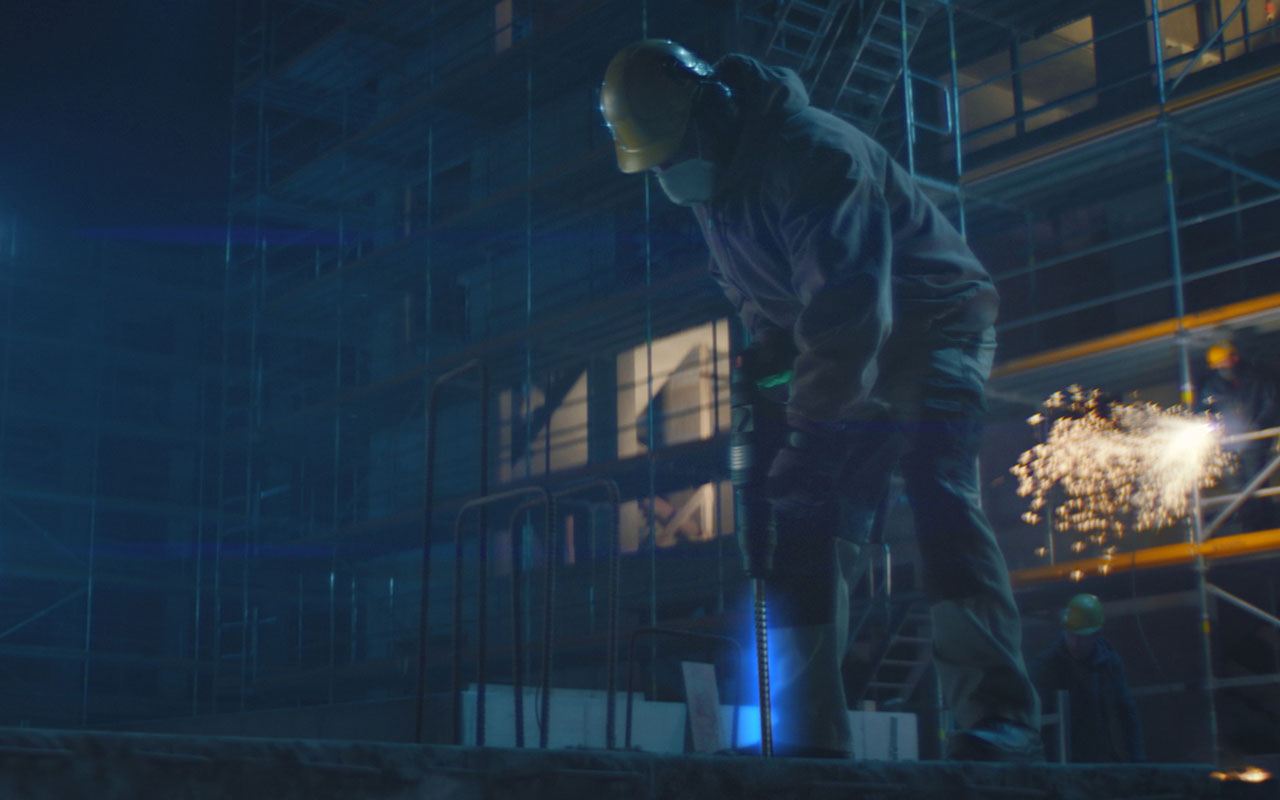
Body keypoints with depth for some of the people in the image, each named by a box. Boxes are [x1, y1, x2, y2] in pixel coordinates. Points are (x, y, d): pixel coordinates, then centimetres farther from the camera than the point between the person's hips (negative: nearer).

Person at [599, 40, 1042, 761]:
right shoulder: (710, 186, 1)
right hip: (846, 355, 8)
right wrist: (767, 359, -2)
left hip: (929, 325, -8)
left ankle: (999, 721, -30)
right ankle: (811, 738, 0)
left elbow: (847, 308, -36)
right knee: (805, 526, -2)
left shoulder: (811, 151, -28)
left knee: (939, 493, -26)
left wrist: (809, 434, -38)